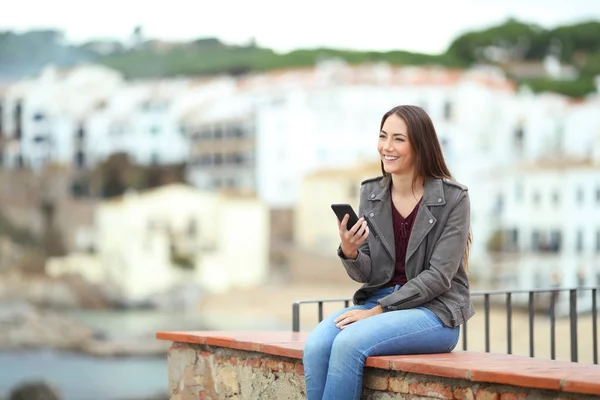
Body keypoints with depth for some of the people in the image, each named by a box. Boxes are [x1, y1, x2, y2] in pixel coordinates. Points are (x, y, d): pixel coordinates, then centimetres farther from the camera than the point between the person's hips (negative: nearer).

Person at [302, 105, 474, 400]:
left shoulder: (453, 198, -8)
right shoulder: (370, 193, 7)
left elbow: (438, 276, -12)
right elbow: (366, 274, 7)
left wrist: (379, 311, -17)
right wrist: (350, 253, -16)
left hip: (435, 310, -5)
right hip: (377, 300, 5)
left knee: (349, 343, -30)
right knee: (316, 345, -25)